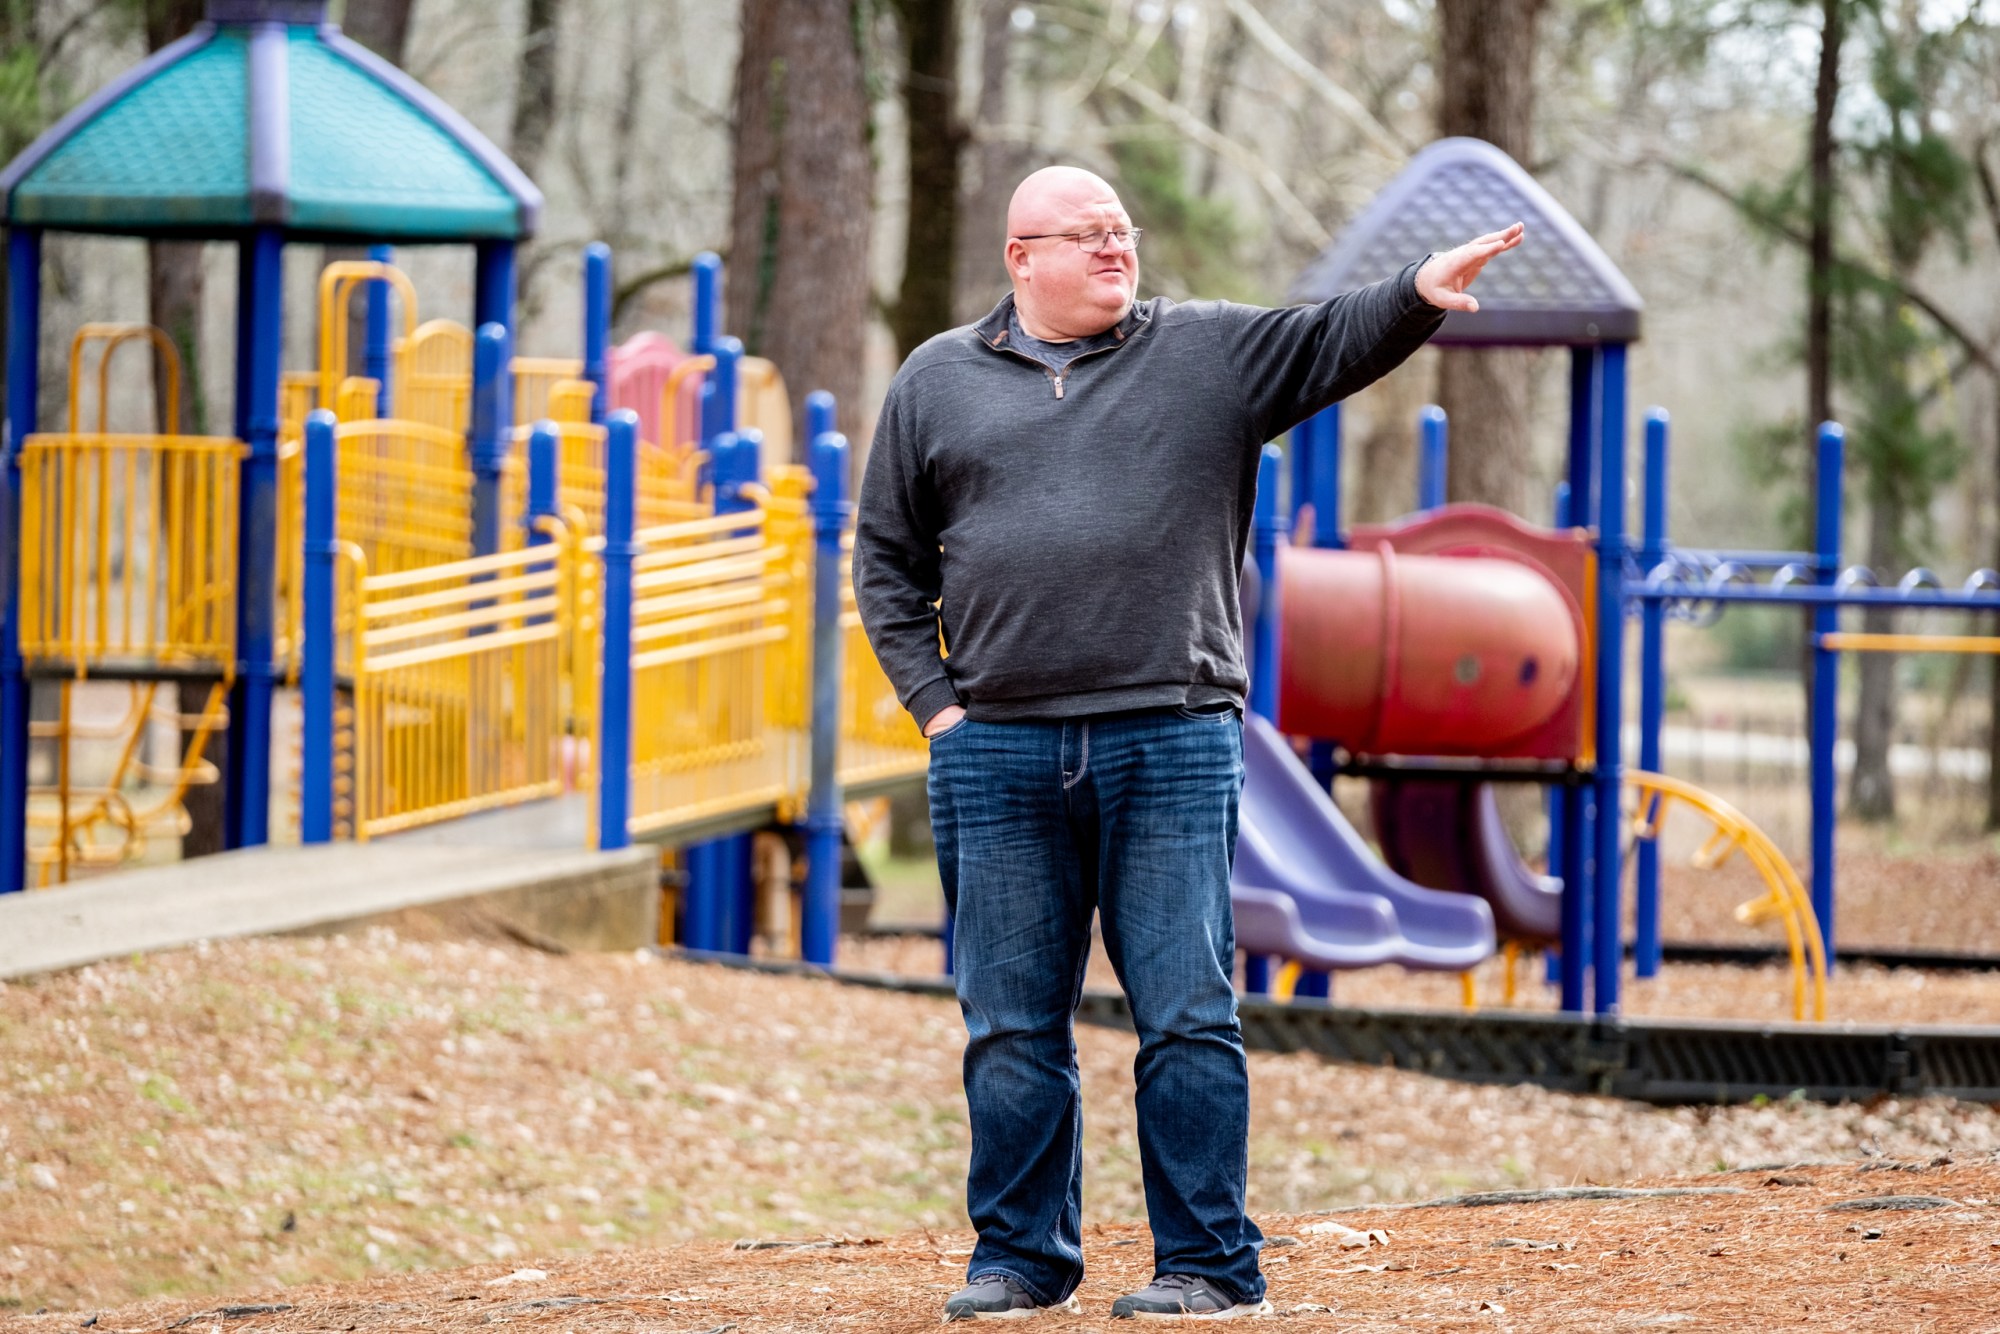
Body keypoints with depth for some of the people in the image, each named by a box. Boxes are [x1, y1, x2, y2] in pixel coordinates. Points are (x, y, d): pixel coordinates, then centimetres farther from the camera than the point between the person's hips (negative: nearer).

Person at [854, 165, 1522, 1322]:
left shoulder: (1212, 354, 8)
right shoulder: (937, 383, 12)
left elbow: (1337, 342, -6)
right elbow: (888, 560, 15)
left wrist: (1421, 294, -27)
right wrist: (933, 701, 4)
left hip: (1172, 745, -2)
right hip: (998, 751, 2)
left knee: (1187, 1018, -2)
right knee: (1012, 1025, 6)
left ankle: (1211, 1265, 3)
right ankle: (1021, 1258, 15)